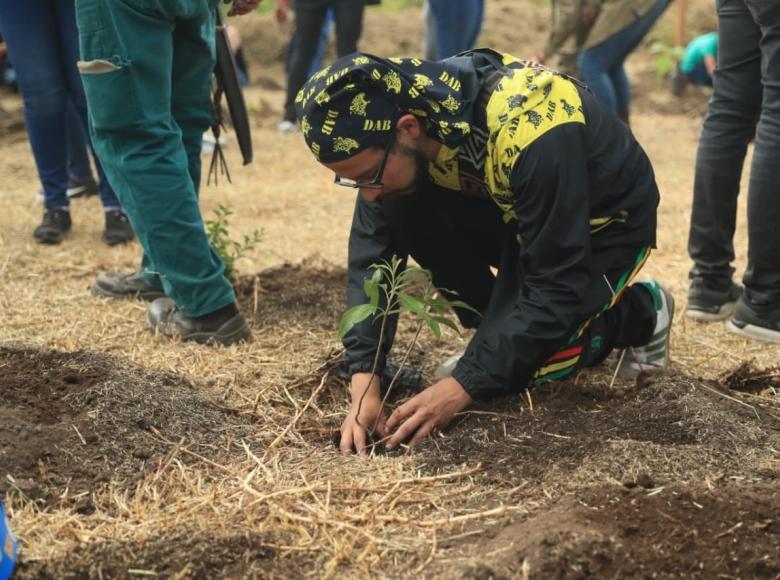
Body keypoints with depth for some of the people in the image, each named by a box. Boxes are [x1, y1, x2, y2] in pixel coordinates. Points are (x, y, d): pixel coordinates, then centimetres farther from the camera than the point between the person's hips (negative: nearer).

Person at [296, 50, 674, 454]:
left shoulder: (530, 135, -40)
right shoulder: (391, 112, -21)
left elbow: (558, 289, -34)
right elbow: (371, 254, -17)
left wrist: (462, 387, -34)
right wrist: (364, 385, -26)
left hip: (604, 222, -5)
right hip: (514, 211, 6)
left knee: (505, 371, -18)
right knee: (401, 208, -21)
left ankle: (640, 314, 8)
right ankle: (497, 332, 0)